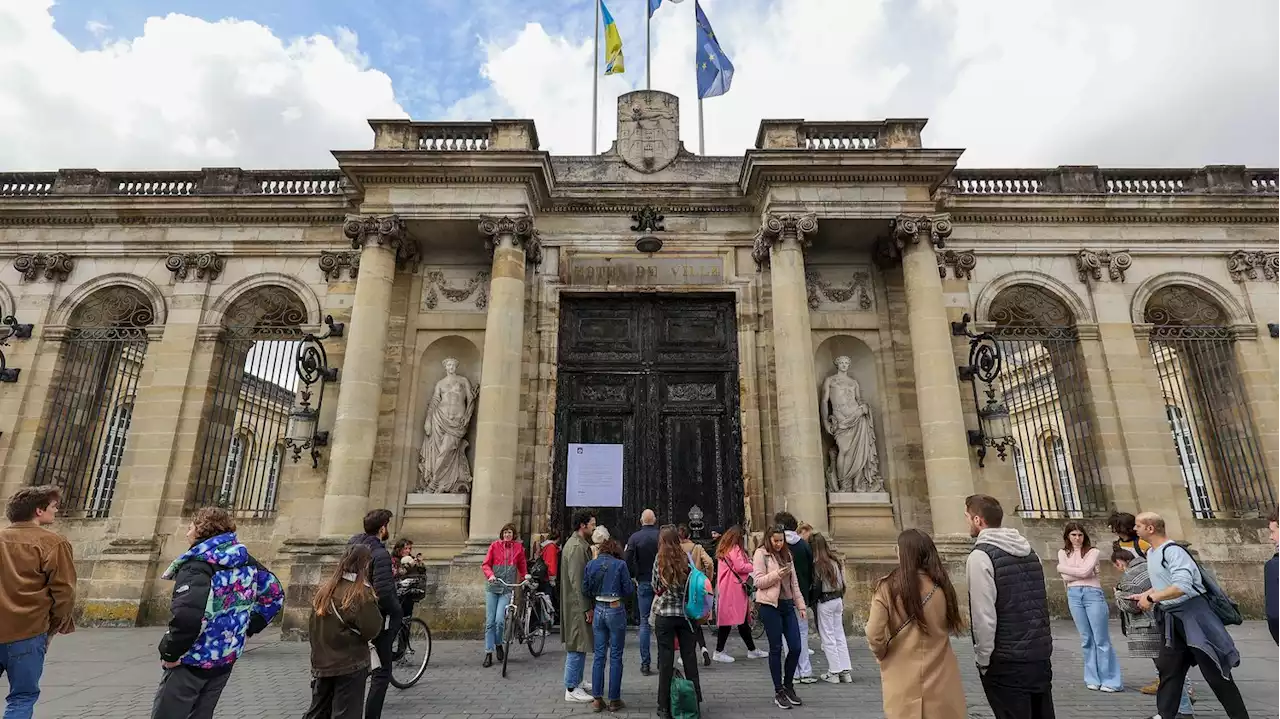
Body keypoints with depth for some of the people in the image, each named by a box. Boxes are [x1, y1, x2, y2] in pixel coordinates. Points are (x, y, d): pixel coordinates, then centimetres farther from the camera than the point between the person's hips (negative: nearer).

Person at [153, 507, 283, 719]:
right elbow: (274, 594, 11)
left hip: (194, 660, -7)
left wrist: (170, 653, -20)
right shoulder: (245, 561, 4)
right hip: (226, 658, 7)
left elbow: (187, 615, -35)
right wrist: (249, 627, 13)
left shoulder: (198, 563, -19)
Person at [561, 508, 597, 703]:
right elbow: (576, 580, -23)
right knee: (577, 647, -2)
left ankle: (575, 684, 28)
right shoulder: (576, 547, -20)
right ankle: (571, 690, 6)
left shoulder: (581, 544, 13)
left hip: (580, 604, 10)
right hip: (578, 604, -10)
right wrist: (586, 607, -20)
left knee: (578, 646, 18)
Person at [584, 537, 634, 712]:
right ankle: (614, 700, 12)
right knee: (616, 657, 6)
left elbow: (585, 589, 6)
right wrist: (634, 584, 14)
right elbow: (628, 590, -6)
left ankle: (597, 699, 13)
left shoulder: (591, 564, 3)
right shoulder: (620, 564, -9)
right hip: (616, 610, -4)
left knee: (599, 655, 11)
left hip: (598, 610, 4)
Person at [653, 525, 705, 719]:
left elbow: (656, 588, 0)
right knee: (689, 657, 11)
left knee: (666, 660, 5)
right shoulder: (686, 559, -4)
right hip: (685, 613, 2)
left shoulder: (659, 561, -8)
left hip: (664, 614, -2)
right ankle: (694, 701, 20)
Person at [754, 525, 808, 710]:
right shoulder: (761, 554, -4)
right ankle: (779, 691, 15)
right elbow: (758, 581, -9)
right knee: (776, 648, 1)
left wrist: (801, 605, 12)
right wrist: (777, 574, -21)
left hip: (787, 605, 6)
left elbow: (795, 583, 17)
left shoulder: (787, 554, 15)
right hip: (770, 605, -6)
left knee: (796, 647, 4)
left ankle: (788, 686, 24)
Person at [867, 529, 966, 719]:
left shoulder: (887, 587, -15)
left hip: (902, 681, -2)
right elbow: (956, 627, 10)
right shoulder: (941, 586, -5)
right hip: (940, 679, 2)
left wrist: (882, 655, 4)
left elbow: (874, 635, -15)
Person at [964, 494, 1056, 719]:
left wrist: (983, 659, -8)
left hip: (1006, 661, -7)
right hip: (1041, 654, 8)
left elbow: (984, 616, -18)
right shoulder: (1028, 549, 10)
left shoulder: (980, 556, -15)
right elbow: (1041, 602, 15)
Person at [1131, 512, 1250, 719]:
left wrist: (1151, 598, -24)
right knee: (1168, 667, 12)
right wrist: (1144, 596, 9)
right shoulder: (1151, 553, 9)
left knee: (1214, 670, 1)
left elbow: (1182, 586, -29)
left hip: (1192, 614, -9)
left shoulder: (1173, 551, -21)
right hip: (1172, 618, 9)